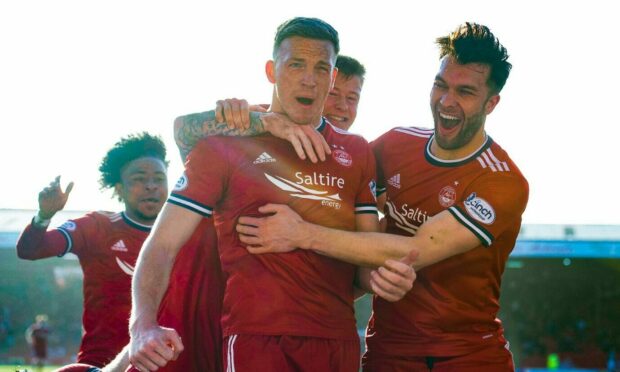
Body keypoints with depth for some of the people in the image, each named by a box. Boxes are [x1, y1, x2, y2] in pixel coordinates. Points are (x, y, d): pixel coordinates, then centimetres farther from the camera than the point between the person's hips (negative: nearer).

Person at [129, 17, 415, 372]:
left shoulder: (357, 153, 12)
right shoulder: (225, 144, -1)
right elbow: (163, 244, -6)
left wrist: (383, 275, -12)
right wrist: (144, 325, -23)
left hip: (340, 342, 5)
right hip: (258, 339, -5)